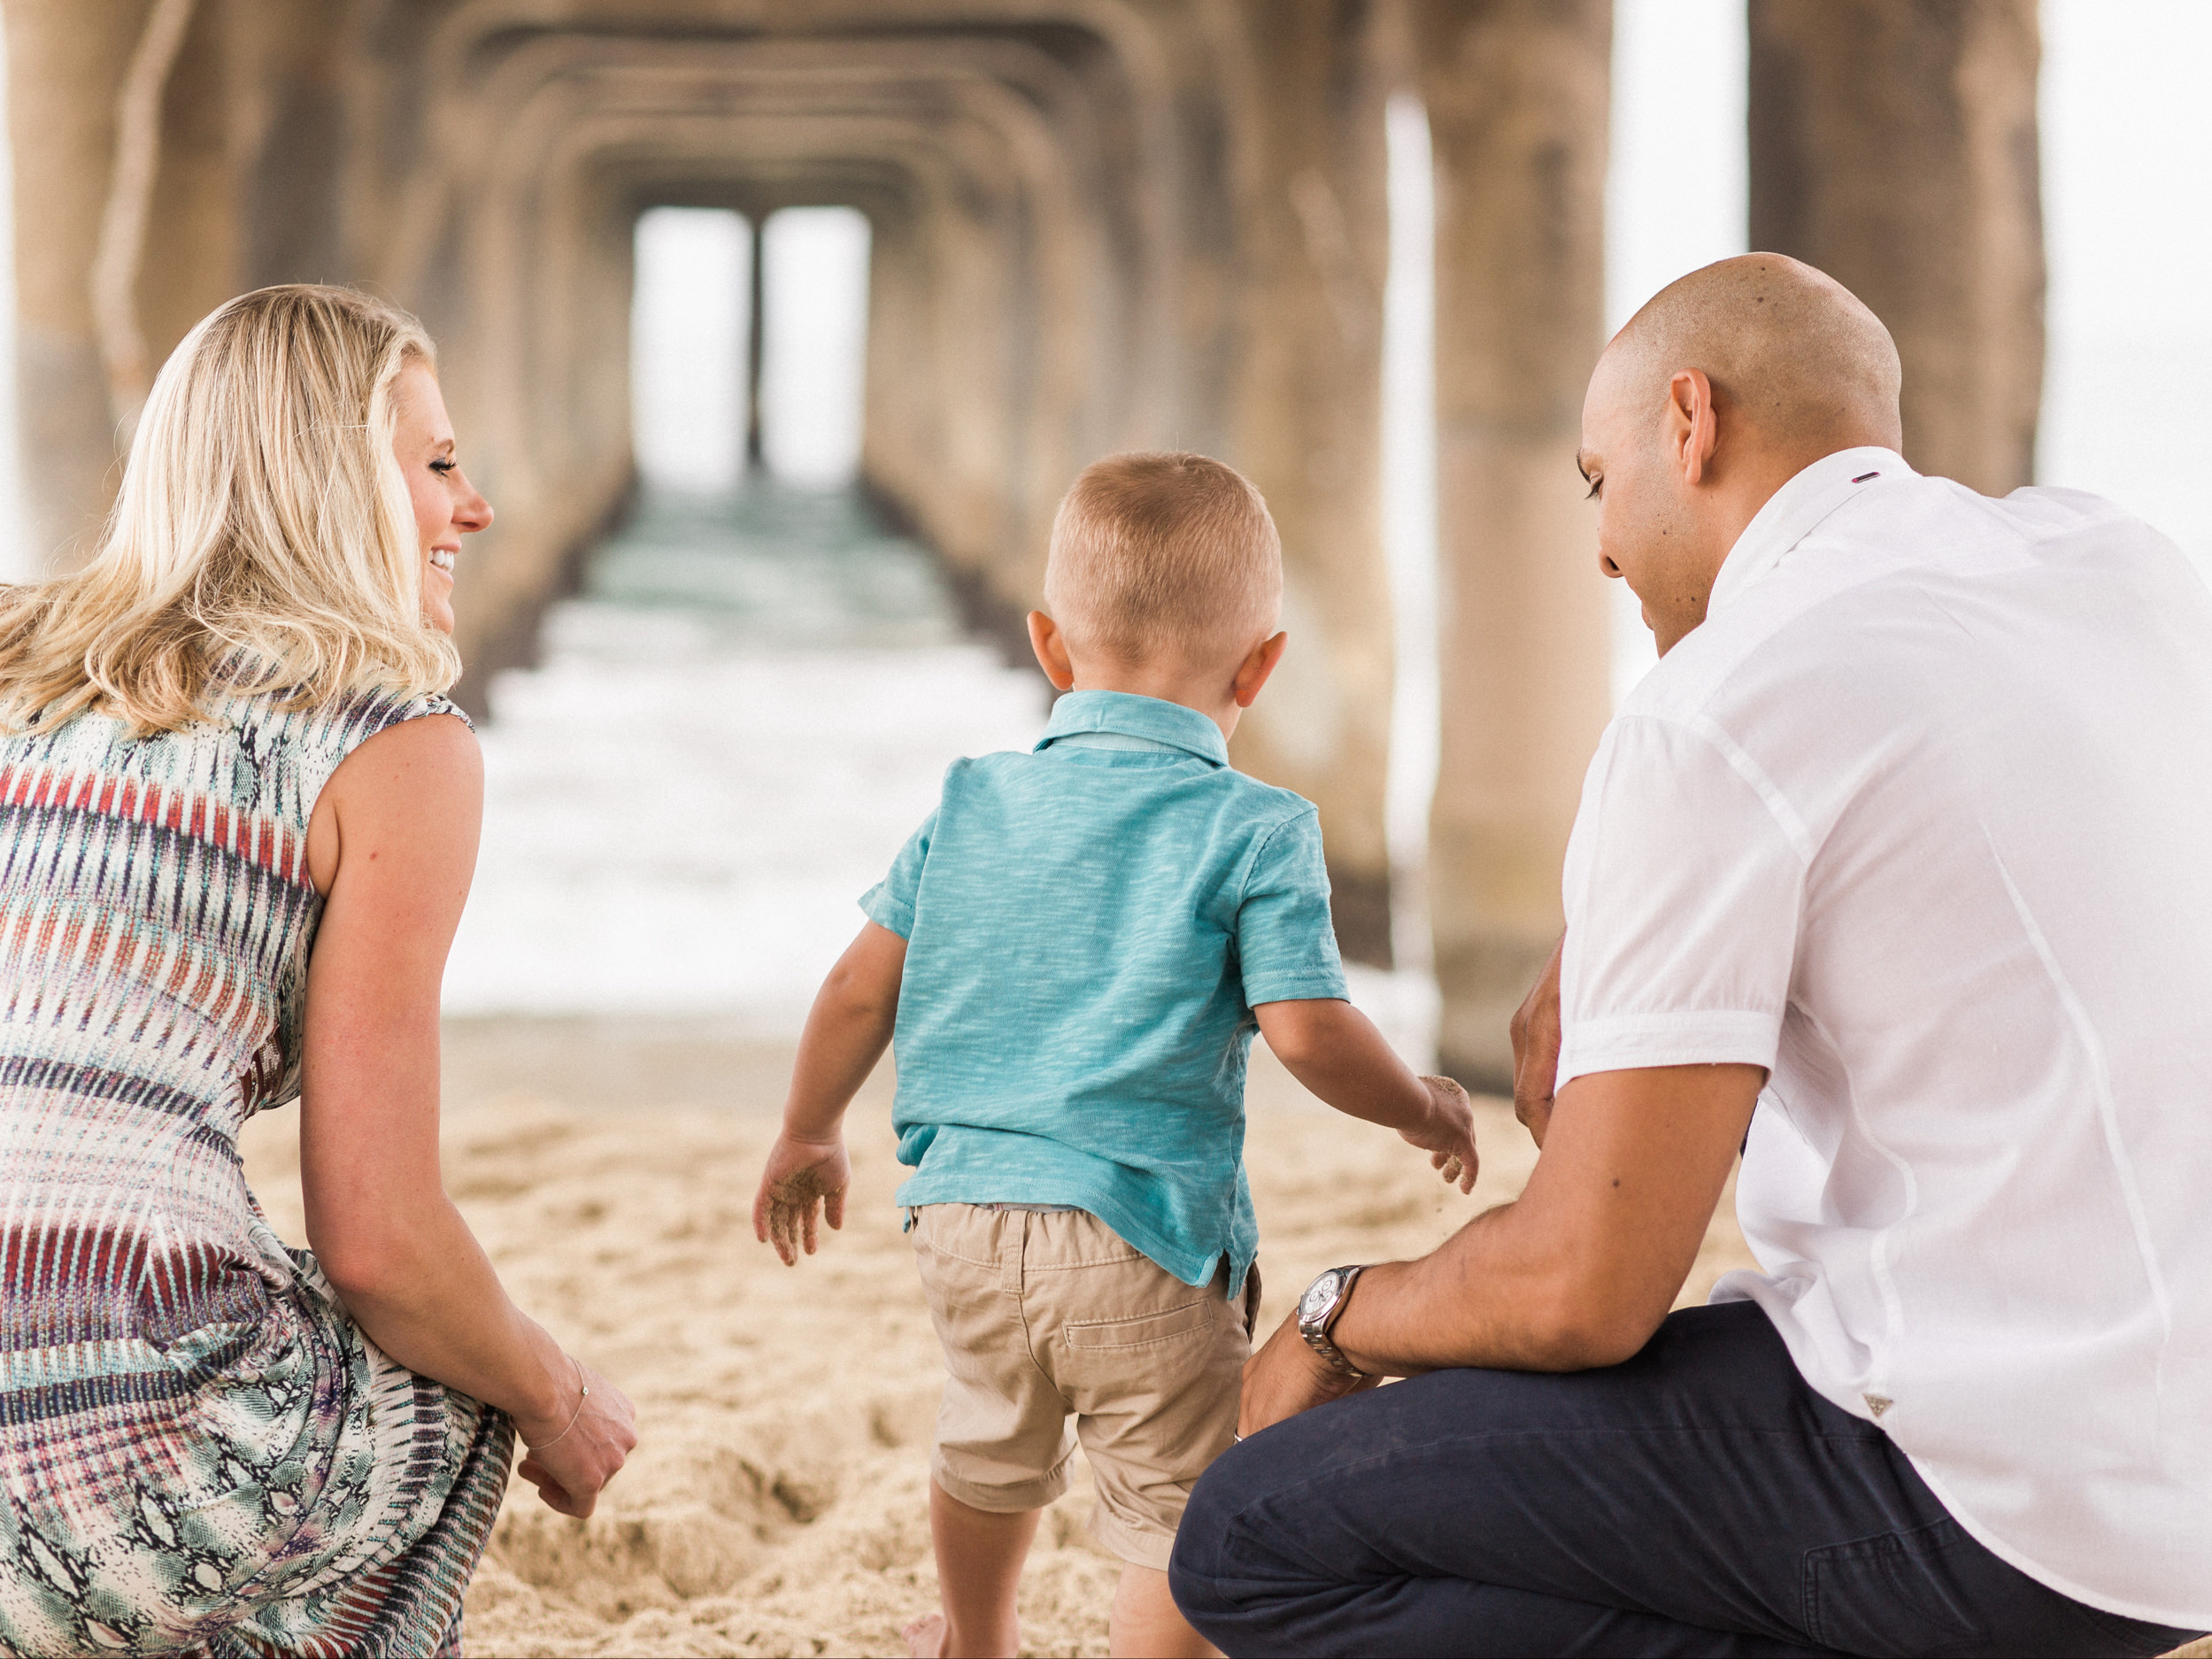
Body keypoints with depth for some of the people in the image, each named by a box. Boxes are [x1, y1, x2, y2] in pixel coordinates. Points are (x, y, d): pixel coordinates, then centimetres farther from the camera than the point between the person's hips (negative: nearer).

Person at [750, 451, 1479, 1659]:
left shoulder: (973, 805, 6)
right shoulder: (1253, 833, -8)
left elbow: (860, 987, 9)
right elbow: (1309, 1035, -14)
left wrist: (807, 1133, 24)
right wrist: (1424, 1108, 5)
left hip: (965, 1216, 6)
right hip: (1141, 1241, -6)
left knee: (992, 1454, 30)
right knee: (1179, 1521, 2)